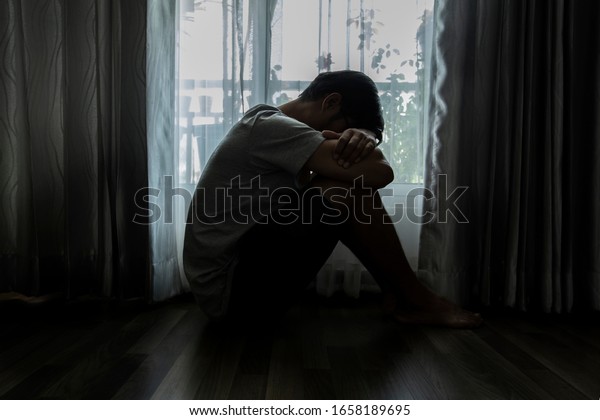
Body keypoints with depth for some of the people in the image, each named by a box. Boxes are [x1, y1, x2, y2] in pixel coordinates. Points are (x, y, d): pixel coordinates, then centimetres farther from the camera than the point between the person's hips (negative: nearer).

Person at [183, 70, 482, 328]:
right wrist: (345, 146, -4)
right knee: (344, 192, -22)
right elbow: (379, 172, -26)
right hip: (232, 288, -9)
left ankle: (395, 296, 6)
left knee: (350, 180, 5)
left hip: (238, 273, 10)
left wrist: (363, 136, -13)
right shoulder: (272, 126, -18)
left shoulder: (272, 126, 12)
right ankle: (418, 301, -2)